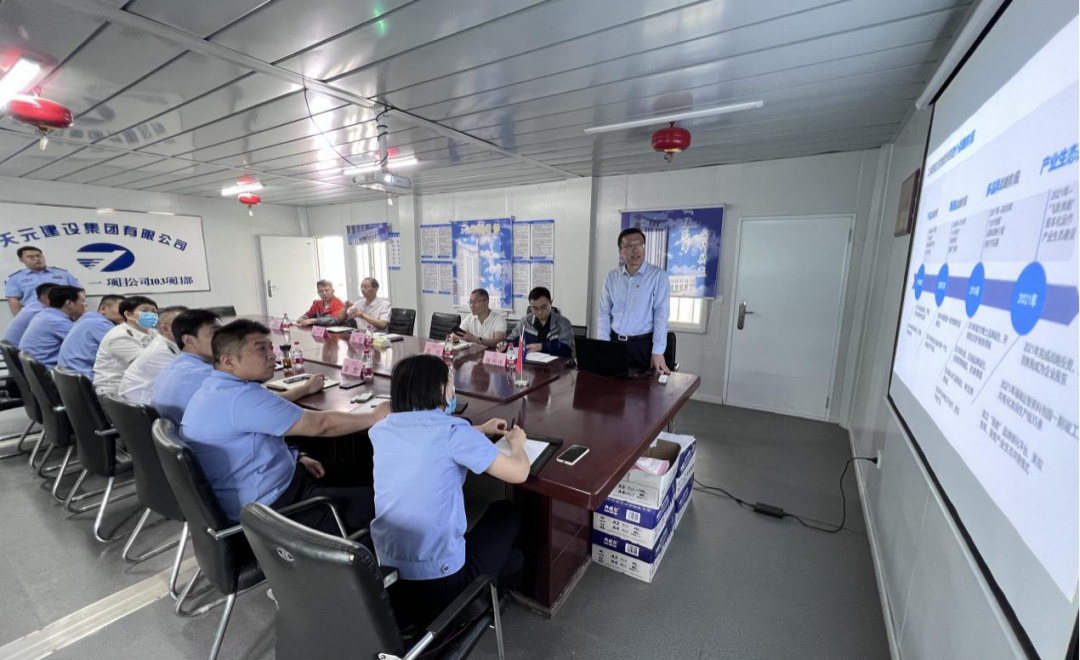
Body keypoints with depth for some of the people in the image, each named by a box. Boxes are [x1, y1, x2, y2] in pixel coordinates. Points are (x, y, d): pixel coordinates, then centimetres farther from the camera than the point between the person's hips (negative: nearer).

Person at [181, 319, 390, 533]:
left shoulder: (213, 390, 7)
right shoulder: (240, 396, -26)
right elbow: (319, 425, -23)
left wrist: (295, 458, 9)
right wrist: (373, 417, -11)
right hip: (272, 509, -10)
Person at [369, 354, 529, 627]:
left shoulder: (382, 430, -1)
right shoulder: (453, 431, -20)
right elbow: (518, 473, -11)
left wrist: (478, 432, 22)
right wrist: (517, 442, 9)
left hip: (385, 578, 6)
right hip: (439, 586, -6)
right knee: (504, 513, 18)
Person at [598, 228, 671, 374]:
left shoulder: (659, 276, -5)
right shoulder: (611, 277, 6)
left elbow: (661, 315, -10)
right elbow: (604, 313, 6)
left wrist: (657, 352, -15)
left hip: (643, 344, -3)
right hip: (614, 342, 3)